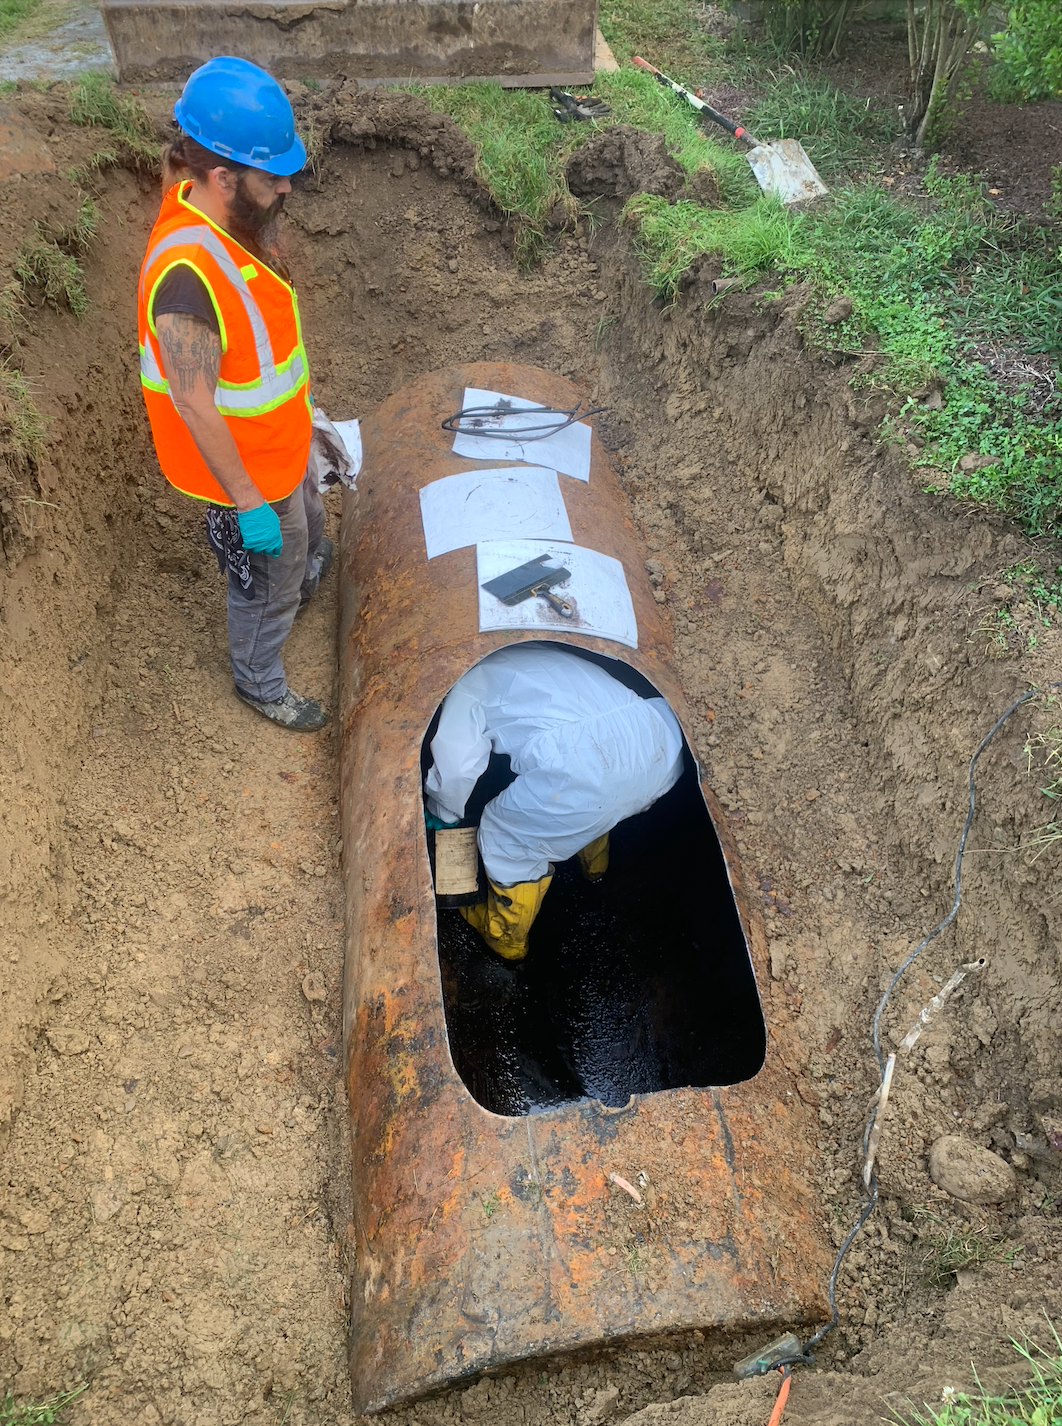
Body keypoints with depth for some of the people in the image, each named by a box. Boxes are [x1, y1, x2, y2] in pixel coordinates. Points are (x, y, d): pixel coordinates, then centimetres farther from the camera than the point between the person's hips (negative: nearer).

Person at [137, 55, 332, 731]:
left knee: (310, 542, 33)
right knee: (269, 584, 16)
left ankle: (296, 597, 65)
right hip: (247, 472, -8)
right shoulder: (187, 270, -36)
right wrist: (248, 503, -22)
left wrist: (300, 396, 21)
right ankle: (260, 681, 44)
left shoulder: (232, 216, -7)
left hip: (282, 444, 8)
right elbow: (194, 406, -29)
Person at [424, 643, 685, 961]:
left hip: (589, 766, -8)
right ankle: (594, 867, 65)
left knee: (507, 840, 18)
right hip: (661, 745, 8)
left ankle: (504, 938, 37)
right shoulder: (550, 654, 34)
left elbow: (455, 765, 4)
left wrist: (441, 814, 27)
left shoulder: (468, 682, 13)